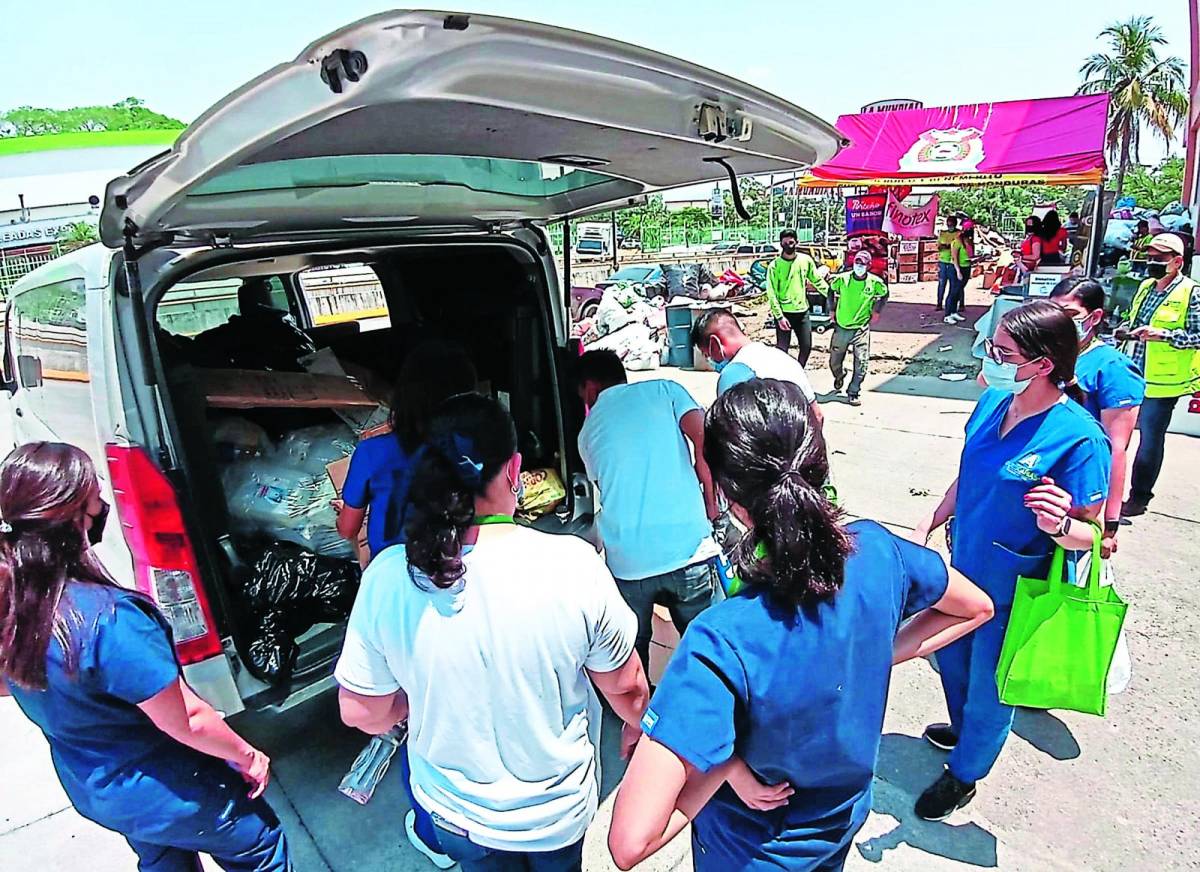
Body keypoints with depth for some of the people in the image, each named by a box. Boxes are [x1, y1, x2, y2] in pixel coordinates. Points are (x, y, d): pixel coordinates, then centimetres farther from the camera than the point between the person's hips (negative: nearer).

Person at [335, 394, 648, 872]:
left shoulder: (386, 578, -24)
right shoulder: (573, 564, -28)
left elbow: (362, 713, -10)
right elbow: (626, 687, -13)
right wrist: (638, 725, 9)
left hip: (455, 811, 1)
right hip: (559, 812, -1)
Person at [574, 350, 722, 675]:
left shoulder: (589, 431, 17)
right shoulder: (664, 389, 9)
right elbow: (705, 442, -6)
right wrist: (711, 505, 4)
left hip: (625, 561, 2)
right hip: (688, 548, -1)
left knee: (630, 654, 20)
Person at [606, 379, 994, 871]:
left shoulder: (721, 642, -41)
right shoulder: (876, 551, -25)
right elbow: (977, 608, -2)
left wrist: (728, 763, -28)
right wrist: (874, 657, -9)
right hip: (845, 817, 4)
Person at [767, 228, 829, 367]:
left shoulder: (806, 260, 3)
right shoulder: (775, 265, -8)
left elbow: (818, 281, 13)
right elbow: (772, 294, -9)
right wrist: (779, 316, -15)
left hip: (803, 312, 4)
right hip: (784, 313, -4)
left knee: (806, 347, 7)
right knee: (782, 349, -2)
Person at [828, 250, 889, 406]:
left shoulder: (875, 282, -7)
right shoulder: (842, 279, -8)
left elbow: (884, 293, 14)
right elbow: (831, 290, 13)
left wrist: (877, 310, 8)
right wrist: (832, 309, 11)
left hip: (862, 328, -1)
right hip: (841, 327, 1)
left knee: (861, 362, -10)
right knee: (834, 362, 12)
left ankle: (853, 393, 2)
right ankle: (839, 376, 46)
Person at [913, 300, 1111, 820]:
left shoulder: (1078, 438, -27)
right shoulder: (993, 402, -8)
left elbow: (1089, 532, -19)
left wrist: (1058, 525, -40)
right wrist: (927, 528, 7)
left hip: (1013, 594, -6)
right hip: (964, 569, 7)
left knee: (987, 689, 17)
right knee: (950, 656, 28)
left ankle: (965, 773, 44)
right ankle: (963, 728, 59)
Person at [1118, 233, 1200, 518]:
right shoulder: (1145, 287, 11)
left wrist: (1162, 334, -25)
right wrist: (1126, 328, 5)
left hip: (1161, 382, -7)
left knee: (1150, 439, 4)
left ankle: (1139, 497, 16)